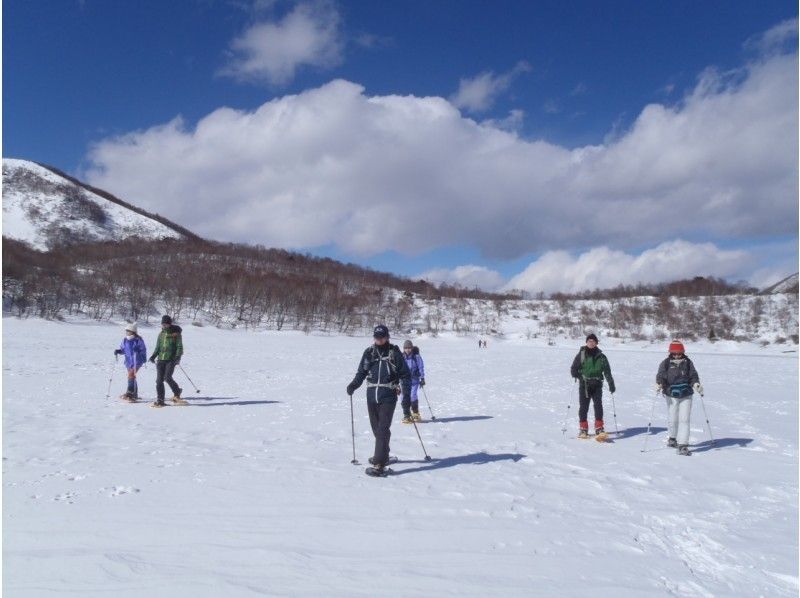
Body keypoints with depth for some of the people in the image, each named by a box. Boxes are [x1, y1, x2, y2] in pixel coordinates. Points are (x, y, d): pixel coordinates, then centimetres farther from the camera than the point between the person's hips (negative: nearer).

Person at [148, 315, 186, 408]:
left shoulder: (176, 333, 0)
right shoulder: (161, 334, 15)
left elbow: (179, 347, -3)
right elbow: (158, 347, 21)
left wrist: (178, 357, -18)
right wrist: (154, 355, 6)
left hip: (171, 359, -5)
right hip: (161, 359, 5)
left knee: (167, 378, -18)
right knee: (159, 380, 0)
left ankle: (177, 394, 4)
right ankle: (160, 401, 6)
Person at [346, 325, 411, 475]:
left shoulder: (394, 353, 0)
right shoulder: (369, 353, 8)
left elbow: (405, 374, 3)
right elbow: (361, 372, 12)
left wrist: (406, 392, -7)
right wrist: (353, 385, -6)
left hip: (388, 397, -4)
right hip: (371, 396, 4)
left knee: (383, 429, -11)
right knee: (376, 428, 13)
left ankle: (379, 464, -13)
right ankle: (383, 455, 32)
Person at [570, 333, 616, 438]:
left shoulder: (601, 356, 10)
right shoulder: (581, 355, 5)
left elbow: (607, 371, 14)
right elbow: (573, 369, 4)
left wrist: (611, 384, 5)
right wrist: (579, 376, -14)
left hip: (597, 385, 1)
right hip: (584, 385, -1)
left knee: (598, 405, -11)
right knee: (583, 406, -1)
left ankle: (599, 428, -7)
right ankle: (583, 429, 8)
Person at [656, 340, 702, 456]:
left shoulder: (688, 363, 3)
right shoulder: (665, 363, -3)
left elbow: (693, 375, 3)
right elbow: (660, 375, -11)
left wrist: (696, 384, -17)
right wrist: (658, 384, -30)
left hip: (686, 395, 1)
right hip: (671, 395, -1)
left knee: (684, 419, -6)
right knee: (673, 419, 9)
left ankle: (682, 446, -7)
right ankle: (672, 438, 37)